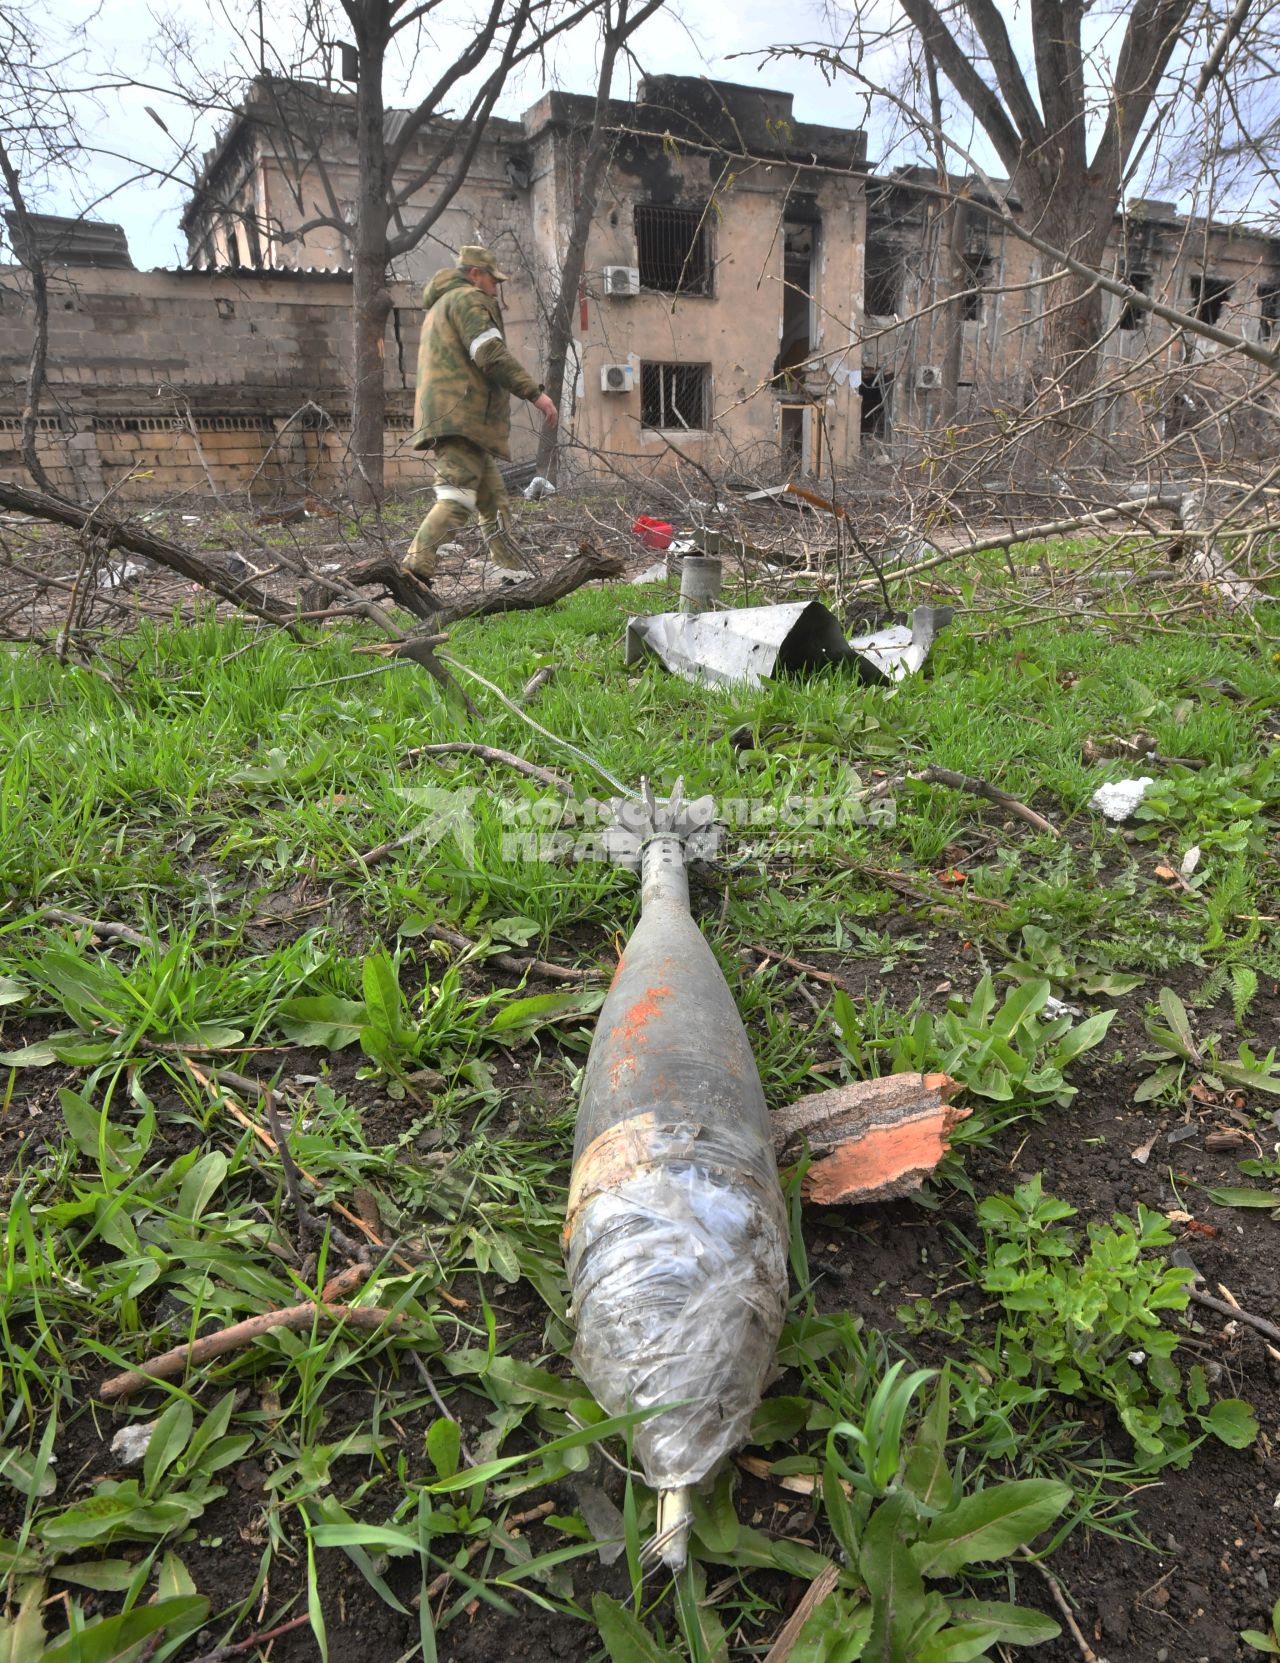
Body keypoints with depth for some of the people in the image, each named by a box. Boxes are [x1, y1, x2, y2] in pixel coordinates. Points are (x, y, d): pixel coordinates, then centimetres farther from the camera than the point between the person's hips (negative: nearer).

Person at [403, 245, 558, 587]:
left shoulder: (438, 308, 32)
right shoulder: (469, 298, -1)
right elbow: (492, 355, -15)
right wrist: (535, 392, -17)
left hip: (447, 415, 10)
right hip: (462, 416, -10)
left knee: (494, 502, 14)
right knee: (457, 498, -20)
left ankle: (511, 572, 16)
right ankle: (416, 566, -33)